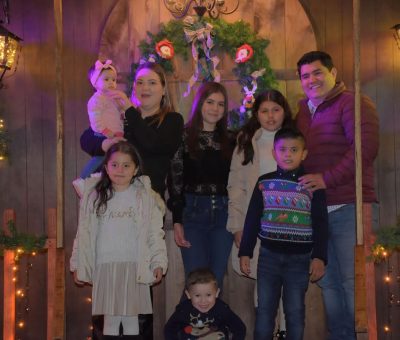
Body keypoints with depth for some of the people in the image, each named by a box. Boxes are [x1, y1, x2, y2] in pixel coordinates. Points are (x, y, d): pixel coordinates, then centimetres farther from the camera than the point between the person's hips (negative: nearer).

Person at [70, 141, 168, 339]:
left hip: (134, 266, -1)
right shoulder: (94, 196, 5)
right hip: (105, 266, 1)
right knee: (110, 319, 6)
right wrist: (78, 265, 7)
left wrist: (158, 263, -9)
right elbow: (84, 234, 7)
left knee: (131, 317, 7)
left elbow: (155, 233, -2)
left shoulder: (145, 196, 0)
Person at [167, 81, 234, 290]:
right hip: (192, 212, -3)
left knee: (216, 281, 4)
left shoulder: (229, 140, 11)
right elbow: (175, 180, -2)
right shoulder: (184, 137, 2)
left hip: (223, 213, 3)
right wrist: (177, 221, -8)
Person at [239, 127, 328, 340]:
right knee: (264, 309, 8)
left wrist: (319, 257, -8)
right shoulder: (264, 183, 4)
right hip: (268, 255, 2)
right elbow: (252, 220, 7)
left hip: (299, 258, -2)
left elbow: (321, 224, -1)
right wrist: (245, 252, 4)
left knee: (295, 311, 5)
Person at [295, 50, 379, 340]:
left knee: (352, 282, -4)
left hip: (348, 209, -7)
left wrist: (327, 178, -18)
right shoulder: (303, 112, 20)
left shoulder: (353, 104, -3)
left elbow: (366, 147, -17)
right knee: (328, 283, 12)